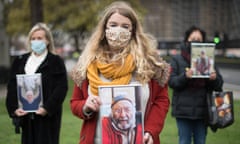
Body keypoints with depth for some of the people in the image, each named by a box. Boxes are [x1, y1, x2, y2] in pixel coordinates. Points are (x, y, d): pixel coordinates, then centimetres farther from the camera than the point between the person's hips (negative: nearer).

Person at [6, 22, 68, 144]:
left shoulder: (56, 61, 0)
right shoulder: (20, 61, 13)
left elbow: (61, 88, -8)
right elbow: (12, 87, 8)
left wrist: (48, 108, -18)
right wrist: (14, 108, -6)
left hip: (48, 116, -4)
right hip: (26, 116, 4)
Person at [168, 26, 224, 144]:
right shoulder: (177, 60, 3)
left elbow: (219, 84, 6)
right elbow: (171, 81, -7)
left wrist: (214, 78, -17)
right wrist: (185, 76, -24)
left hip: (202, 111, 2)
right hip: (183, 110, -2)